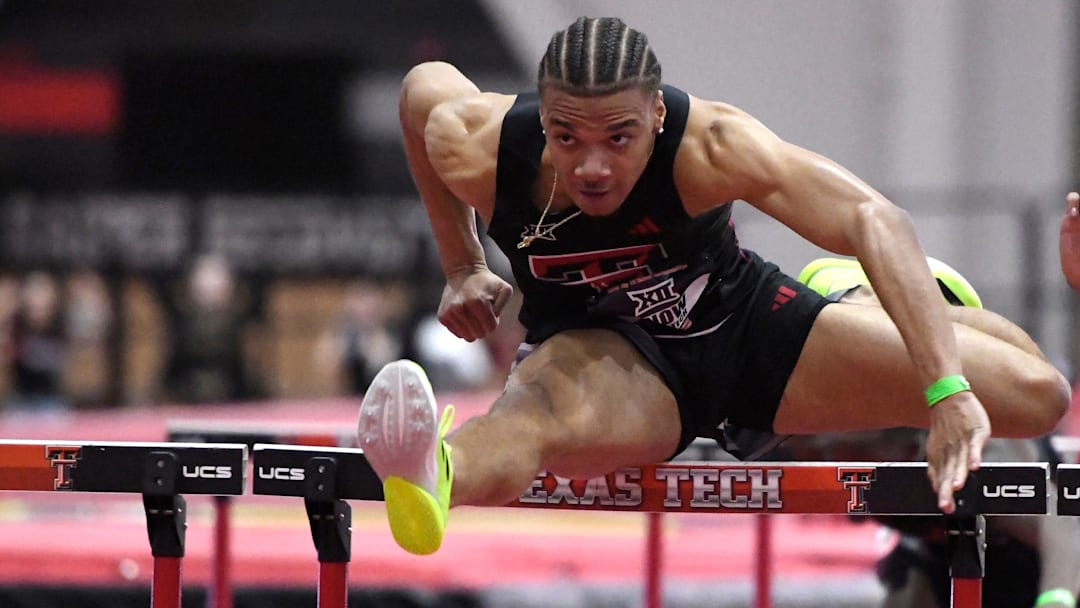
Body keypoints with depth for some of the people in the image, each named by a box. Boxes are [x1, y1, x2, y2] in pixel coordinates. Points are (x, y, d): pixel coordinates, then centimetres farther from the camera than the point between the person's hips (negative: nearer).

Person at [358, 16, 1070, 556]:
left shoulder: (708, 146, -33)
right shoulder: (475, 149, -25)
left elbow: (872, 219, -44)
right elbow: (426, 83, 0)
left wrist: (948, 390, -55)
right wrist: (462, 267, 8)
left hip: (740, 322, 1)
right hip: (602, 349, -1)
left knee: (1034, 395, -6)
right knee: (535, 414, -42)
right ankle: (431, 483, -80)